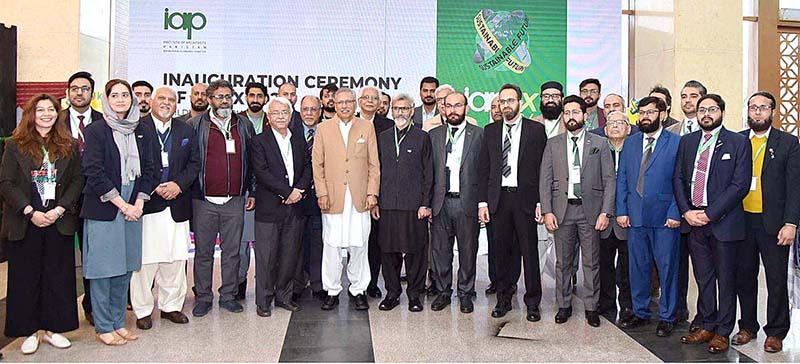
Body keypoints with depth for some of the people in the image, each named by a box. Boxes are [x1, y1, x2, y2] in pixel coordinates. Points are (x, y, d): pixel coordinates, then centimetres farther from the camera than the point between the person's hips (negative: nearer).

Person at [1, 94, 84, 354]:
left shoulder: (70, 146, 7)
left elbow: (77, 181, 3)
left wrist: (59, 210, -10)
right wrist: (30, 212, -13)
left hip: (59, 222, 1)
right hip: (25, 224, -1)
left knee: (59, 276, 5)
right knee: (26, 277, 5)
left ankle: (53, 328, 17)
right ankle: (30, 331, 16)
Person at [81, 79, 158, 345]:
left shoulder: (142, 131, 10)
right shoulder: (96, 130, -3)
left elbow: (149, 169, 9)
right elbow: (94, 172, -10)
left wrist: (139, 203, -3)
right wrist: (122, 204, -12)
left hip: (133, 207, 4)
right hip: (103, 208, -4)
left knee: (125, 268, 10)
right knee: (103, 267, 1)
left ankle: (118, 323, 21)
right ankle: (103, 327, 13)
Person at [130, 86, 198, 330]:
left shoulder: (186, 131, 14)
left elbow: (194, 163, 10)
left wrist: (178, 184, -6)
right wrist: (152, 187, -12)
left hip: (176, 205, 4)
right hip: (145, 204, -4)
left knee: (175, 259, 8)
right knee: (144, 259, -1)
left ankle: (171, 306, 21)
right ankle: (143, 310, 12)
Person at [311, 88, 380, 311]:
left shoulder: (367, 127, 8)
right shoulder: (323, 129, 7)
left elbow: (374, 164, 7)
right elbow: (317, 164, 5)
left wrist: (372, 192, -1)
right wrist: (322, 193, -3)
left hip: (360, 198, 1)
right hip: (332, 198, 0)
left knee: (359, 246, 4)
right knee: (331, 246, 2)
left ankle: (358, 290, 17)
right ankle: (332, 291, 14)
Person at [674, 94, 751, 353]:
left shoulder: (738, 142, -3)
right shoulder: (687, 141, 11)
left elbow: (741, 184, -10)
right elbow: (678, 178, 9)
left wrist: (710, 214, -14)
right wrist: (686, 211, -5)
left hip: (724, 221, -4)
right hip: (694, 220, 4)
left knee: (726, 279, 6)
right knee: (703, 278, 13)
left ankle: (722, 332, 18)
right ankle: (707, 326, 25)